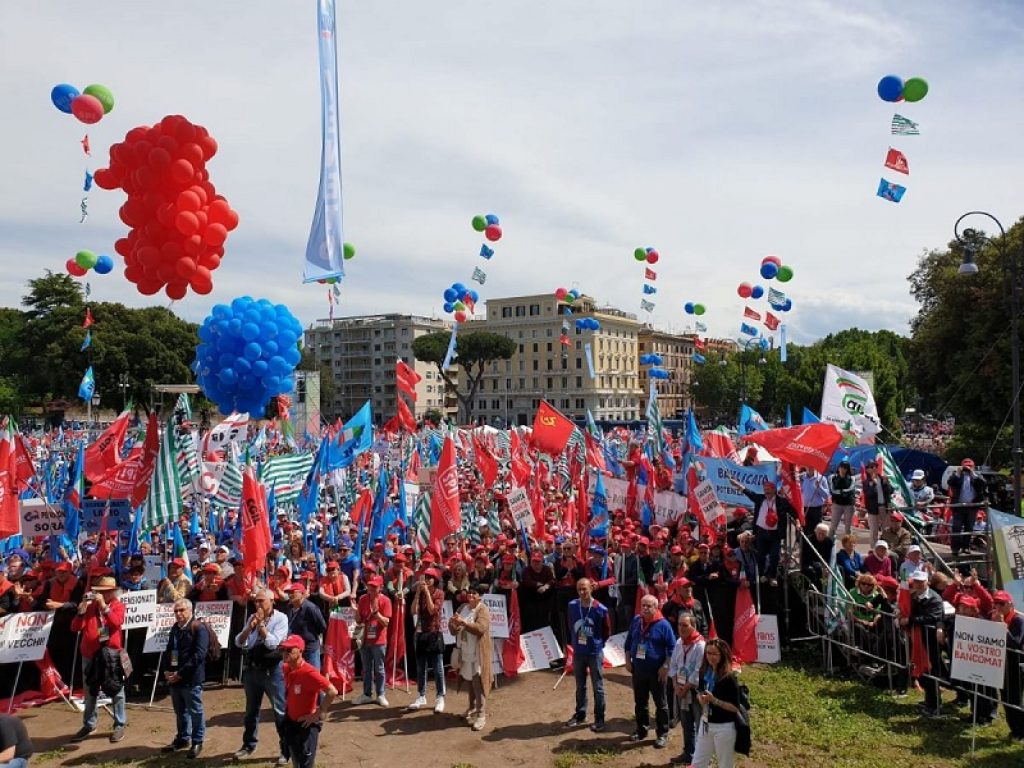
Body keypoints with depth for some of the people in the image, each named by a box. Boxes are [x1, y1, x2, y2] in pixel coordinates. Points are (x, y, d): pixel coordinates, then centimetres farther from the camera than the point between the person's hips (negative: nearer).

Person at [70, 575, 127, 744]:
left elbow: (116, 622, -21)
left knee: (117, 691, 4)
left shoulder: (118, 605, -3)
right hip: (90, 653, 3)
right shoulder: (89, 605, 2)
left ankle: (120, 725, 14)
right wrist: (81, 611, -17)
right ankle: (89, 725, 29)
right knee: (90, 692, 15)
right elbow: (75, 628, -2)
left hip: (111, 653, -3)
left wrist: (104, 606, -24)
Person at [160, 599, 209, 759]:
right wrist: (166, 671, 2)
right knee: (180, 711, 18)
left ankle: (197, 742, 14)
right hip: (174, 678, 7)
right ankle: (182, 738, 32)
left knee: (195, 712, 2)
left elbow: (199, 655, -18)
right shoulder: (175, 628, 14)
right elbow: (168, 650, 18)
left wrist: (181, 673, -19)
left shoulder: (199, 628, -12)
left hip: (191, 679, -7)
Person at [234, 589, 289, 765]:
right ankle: (249, 745, 35)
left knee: (280, 711, -3)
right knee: (251, 709, 19)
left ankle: (286, 750, 6)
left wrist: (261, 623, -15)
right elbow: (239, 643, 3)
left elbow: (272, 643, -21)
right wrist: (250, 626, -13)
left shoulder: (281, 618, -11)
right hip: (252, 668, 6)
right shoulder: (253, 617, 6)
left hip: (272, 670, -6)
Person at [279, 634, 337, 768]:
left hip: (307, 724, -7)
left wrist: (318, 714, -23)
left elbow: (332, 692, -32)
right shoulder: (286, 668, -4)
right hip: (290, 722, 7)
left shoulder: (309, 672, -28)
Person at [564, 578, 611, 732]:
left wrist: (598, 643, 7)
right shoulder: (572, 606, -6)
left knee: (598, 688, 6)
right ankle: (580, 715, 31)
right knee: (580, 687, 17)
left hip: (595, 653, -3)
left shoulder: (601, 609, -16)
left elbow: (607, 631, -1)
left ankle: (599, 719, 17)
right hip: (578, 653, 3)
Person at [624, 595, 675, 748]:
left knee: (660, 704, 5)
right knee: (639, 702, 15)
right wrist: (628, 661, 7)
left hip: (656, 671, -5)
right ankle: (641, 730, 29)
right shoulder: (636, 621, 3)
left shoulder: (663, 624, -12)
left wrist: (665, 666, -13)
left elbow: (672, 647, -10)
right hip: (638, 670, 5)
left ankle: (662, 734, 15)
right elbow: (628, 642, 13)